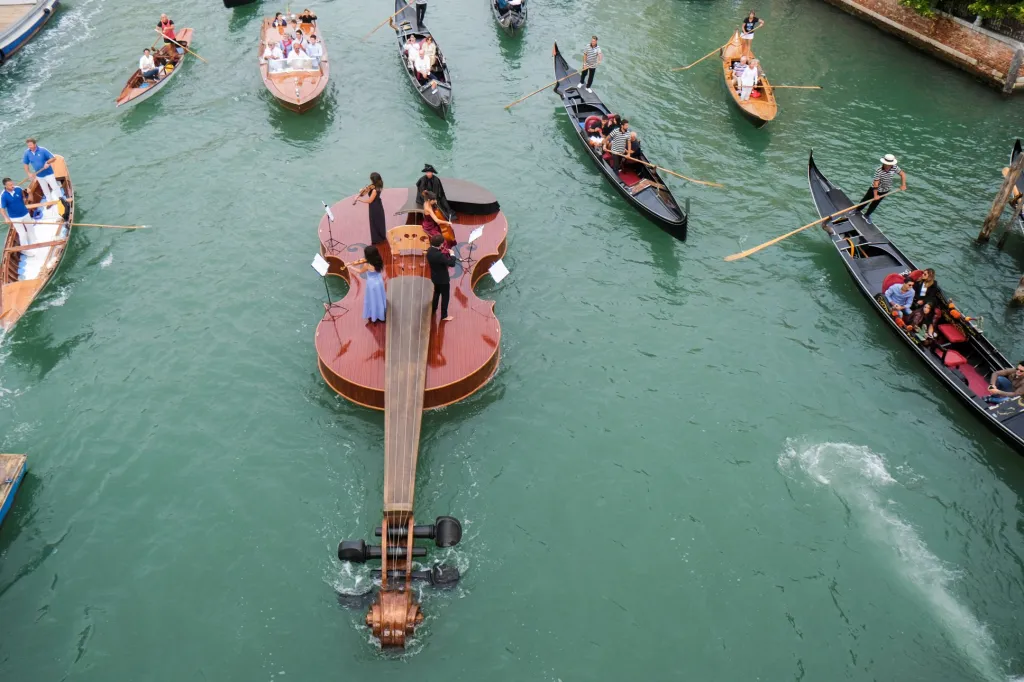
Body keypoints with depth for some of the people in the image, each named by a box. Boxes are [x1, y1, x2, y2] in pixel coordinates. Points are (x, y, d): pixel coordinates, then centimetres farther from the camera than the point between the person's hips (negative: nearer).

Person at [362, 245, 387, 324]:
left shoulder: (367, 265, -28)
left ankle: (373, 317, 30)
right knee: (379, 299, 23)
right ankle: (381, 315, 40)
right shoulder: (379, 262, -12)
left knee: (372, 300, 14)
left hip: (372, 284, -6)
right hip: (379, 282, 6)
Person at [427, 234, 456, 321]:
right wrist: (452, 254, -17)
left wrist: (444, 254, -1)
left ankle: (433, 309, 47)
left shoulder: (429, 250, -10)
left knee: (437, 292, 30)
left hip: (435, 277, 8)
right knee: (445, 296, 9)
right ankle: (444, 316, 19)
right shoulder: (439, 255, -36)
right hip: (443, 279, -8)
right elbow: (452, 264, -31)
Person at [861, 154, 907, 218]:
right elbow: (876, 183, -29)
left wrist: (903, 184, -13)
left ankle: (867, 215, 40)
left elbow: (902, 174, -4)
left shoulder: (894, 168, -21)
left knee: (875, 203, 17)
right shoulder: (878, 170, -32)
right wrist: (875, 195, -25)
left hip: (885, 191, 3)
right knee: (865, 201, 16)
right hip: (875, 189, -3)